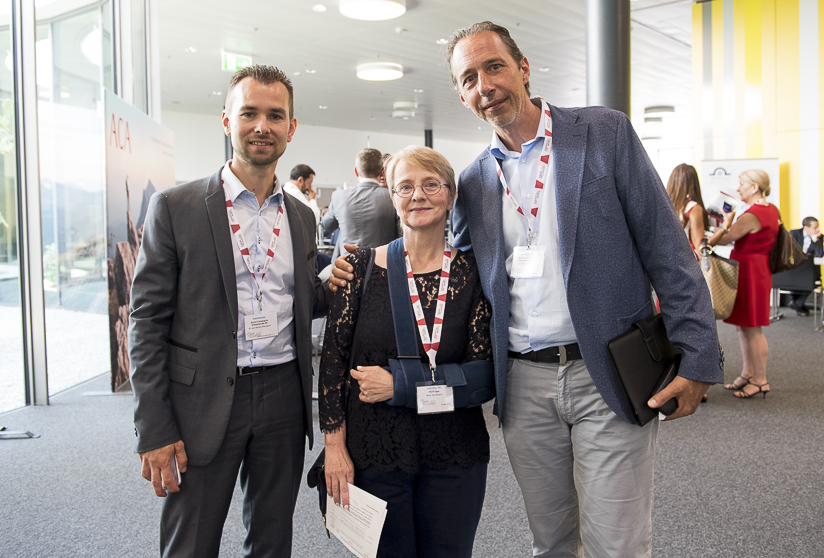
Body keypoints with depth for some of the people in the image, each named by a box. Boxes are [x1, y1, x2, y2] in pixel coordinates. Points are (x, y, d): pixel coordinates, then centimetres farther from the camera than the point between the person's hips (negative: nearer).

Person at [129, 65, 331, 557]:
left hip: (283, 397, 4)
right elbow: (147, 321, -6)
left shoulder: (301, 217, 9)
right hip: (204, 402, -4)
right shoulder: (176, 207, -5)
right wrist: (154, 432, -10)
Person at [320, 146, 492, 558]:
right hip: (374, 452, -1)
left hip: (454, 456, 1)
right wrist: (335, 445, -5)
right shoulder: (362, 266, -3)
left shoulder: (471, 273, -2)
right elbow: (332, 358, -1)